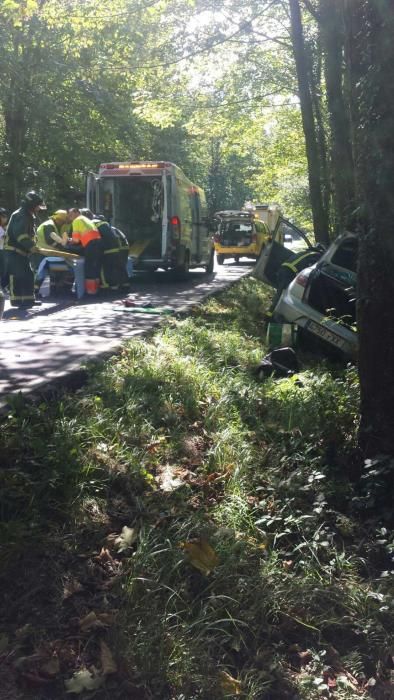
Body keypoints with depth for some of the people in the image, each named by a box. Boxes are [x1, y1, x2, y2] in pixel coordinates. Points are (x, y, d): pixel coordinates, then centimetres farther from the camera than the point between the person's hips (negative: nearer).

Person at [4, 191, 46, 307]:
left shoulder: (29, 216, 16)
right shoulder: (20, 215, -16)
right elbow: (20, 234, -27)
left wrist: (32, 246, 5)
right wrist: (31, 246, -29)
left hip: (22, 251, 10)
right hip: (14, 250, -10)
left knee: (28, 275, 11)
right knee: (17, 275, -10)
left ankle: (28, 299, 16)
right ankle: (16, 299, -6)